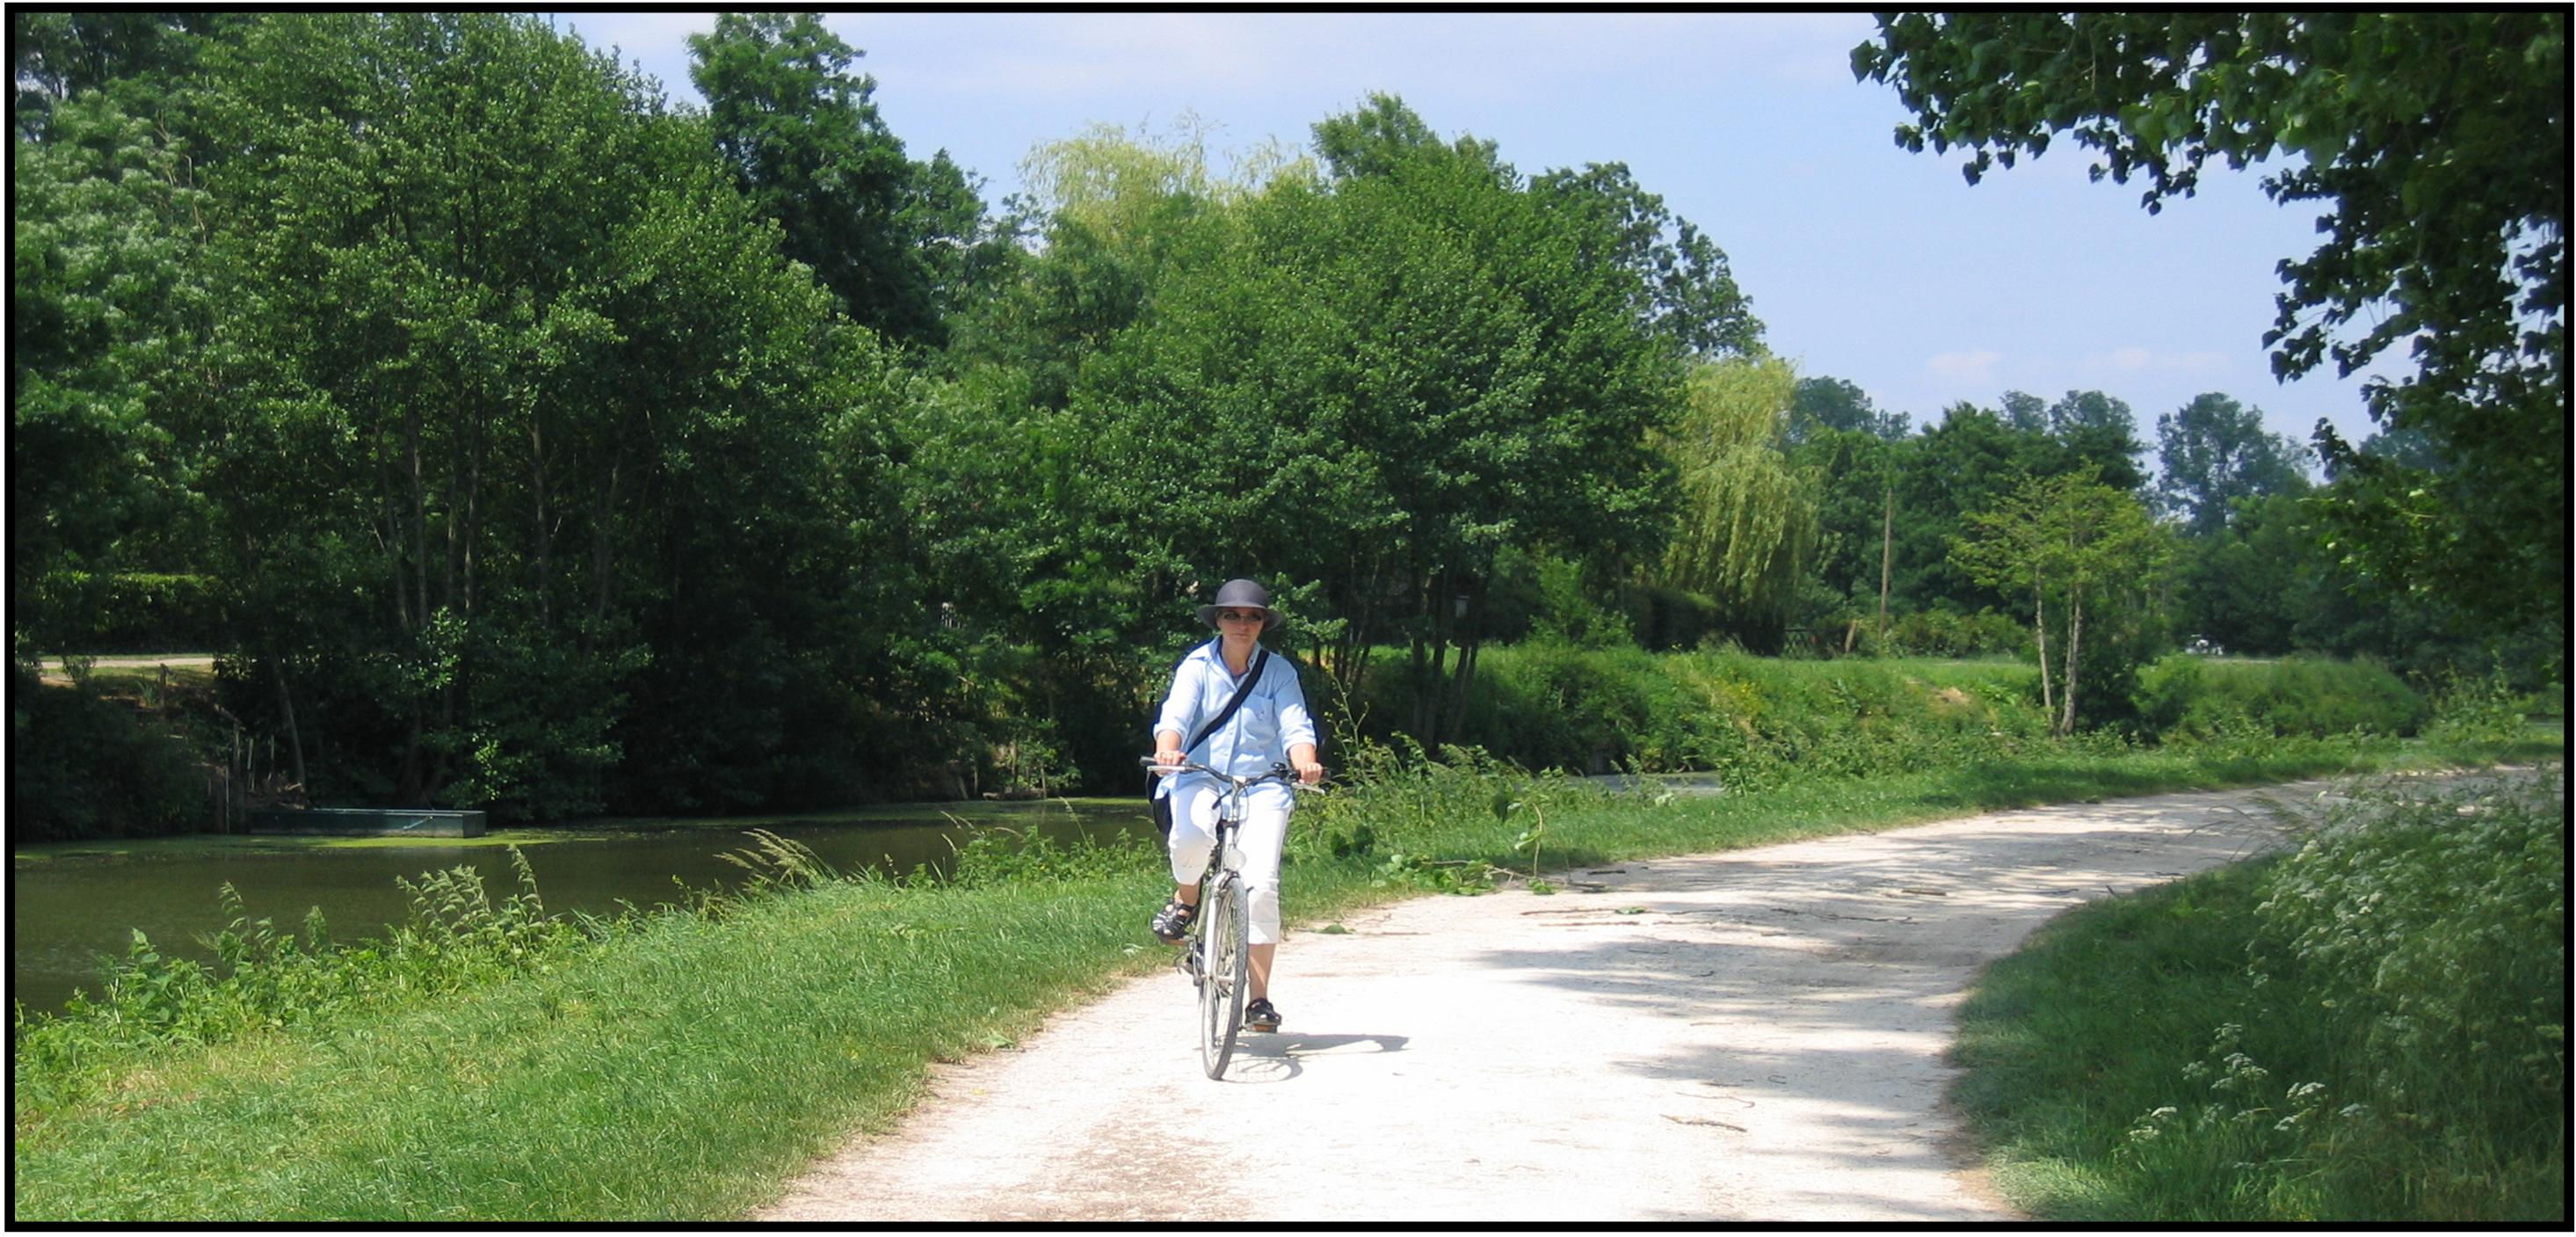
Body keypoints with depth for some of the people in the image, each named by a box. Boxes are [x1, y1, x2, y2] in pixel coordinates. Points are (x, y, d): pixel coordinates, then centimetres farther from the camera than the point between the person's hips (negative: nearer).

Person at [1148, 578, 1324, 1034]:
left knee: (1261, 884, -16)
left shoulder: (1278, 671, 5)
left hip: (1263, 785, 1)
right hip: (1200, 777, -1)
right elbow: (1175, 715, -13)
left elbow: (1295, 726, -6)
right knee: (1191, 837, -36)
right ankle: (1185, 900, 1)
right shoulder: (1197, 666, 1)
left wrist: (1304, 762, -28)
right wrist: (1167, 750, -36)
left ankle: (1259, 998, -4)